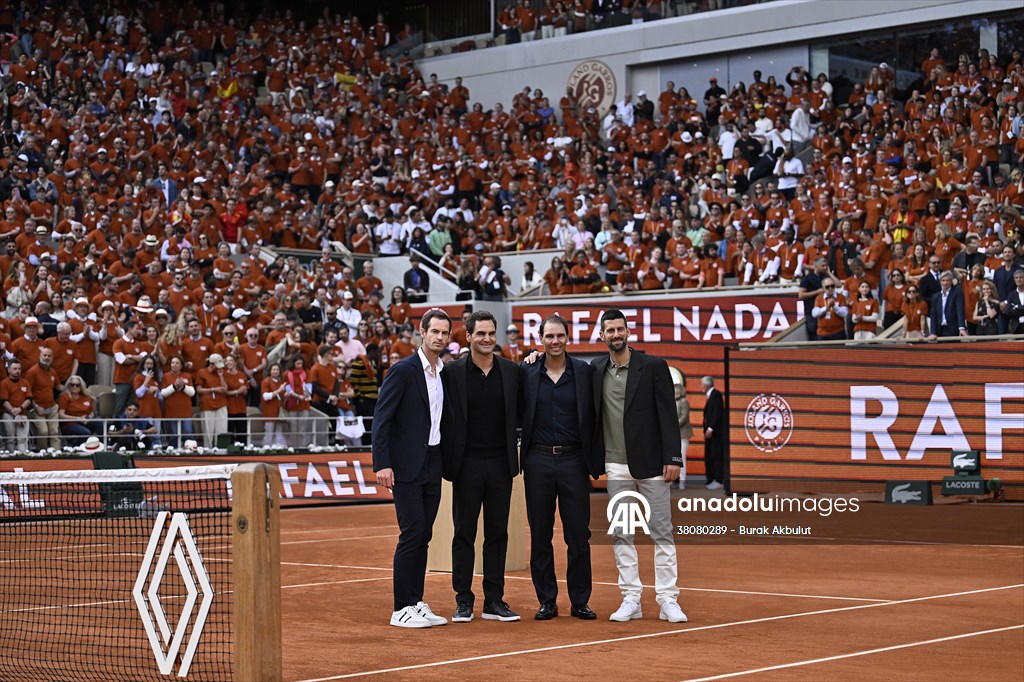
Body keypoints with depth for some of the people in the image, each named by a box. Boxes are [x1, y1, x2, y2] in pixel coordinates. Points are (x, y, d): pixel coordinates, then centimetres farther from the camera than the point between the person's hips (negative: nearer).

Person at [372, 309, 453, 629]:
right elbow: (381, 418, -12)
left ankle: (417, 604, 15)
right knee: (412, 534, -7)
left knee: (423, 537, 9)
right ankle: (401, 609, -2)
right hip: (407, 466, -7)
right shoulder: (403, 370, -9)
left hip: (433, 465, 7)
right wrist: (382, 464, -18)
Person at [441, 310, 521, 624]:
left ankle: (494, 600, 14)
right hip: (467, 465, -2)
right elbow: (444, 418, 0)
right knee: (464, 534, 3)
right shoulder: (452, 372, -2)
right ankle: (463, 601, 9)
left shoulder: (511, 371, 5)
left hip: (501, 464, 3)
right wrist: (447, 461, -5)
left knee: (498, 533, 7)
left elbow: (517, 412, 13)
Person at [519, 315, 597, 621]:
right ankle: (547, 601, 13)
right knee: (540, 536, 5)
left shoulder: (584, 371, 2)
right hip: (538, 461, 1)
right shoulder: (526, 371, 3)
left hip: (573, 460, -1)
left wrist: (597, 461, 1)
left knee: (579, 535, 2)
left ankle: (580, 601, 10)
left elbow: (594, 418, 3)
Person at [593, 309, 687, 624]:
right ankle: (631, 600, 11)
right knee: (621, 535, 5)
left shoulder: (653, 366, -2)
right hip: (616, 466, 3)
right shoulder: (596, 370, 8)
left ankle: (668, 600, 2)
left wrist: (672, 458, -12)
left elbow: (668, 415, -5)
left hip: (651, 463, -3)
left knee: (662, 533, -1)